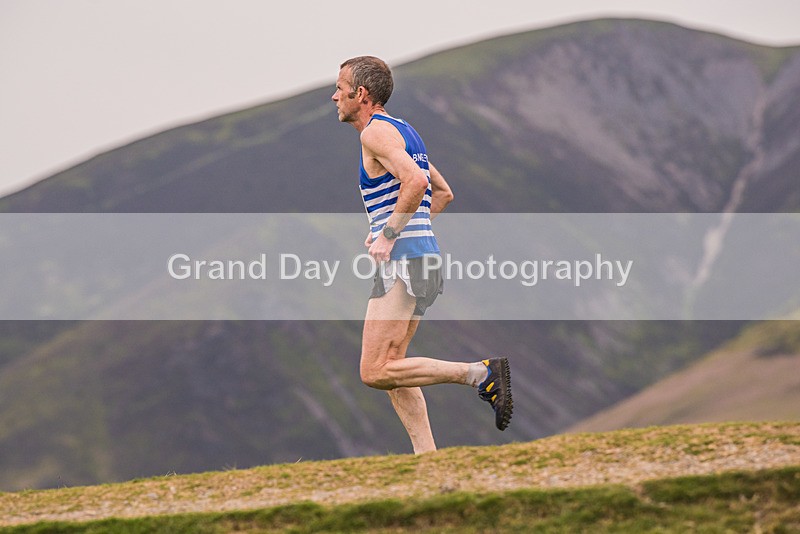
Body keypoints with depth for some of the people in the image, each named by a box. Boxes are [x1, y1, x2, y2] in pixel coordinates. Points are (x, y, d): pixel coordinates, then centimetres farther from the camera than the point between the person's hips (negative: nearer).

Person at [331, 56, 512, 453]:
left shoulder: (376, 131, -9)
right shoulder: (403, 131, 21)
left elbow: (416, 181, -25)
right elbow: (443, 193, 29)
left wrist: (388, 234, -18)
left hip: (403, 262, -10)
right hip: (424, 257, 10)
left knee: (375, 372, -12)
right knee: (389, 367, 10)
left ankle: (481, 373, -15)